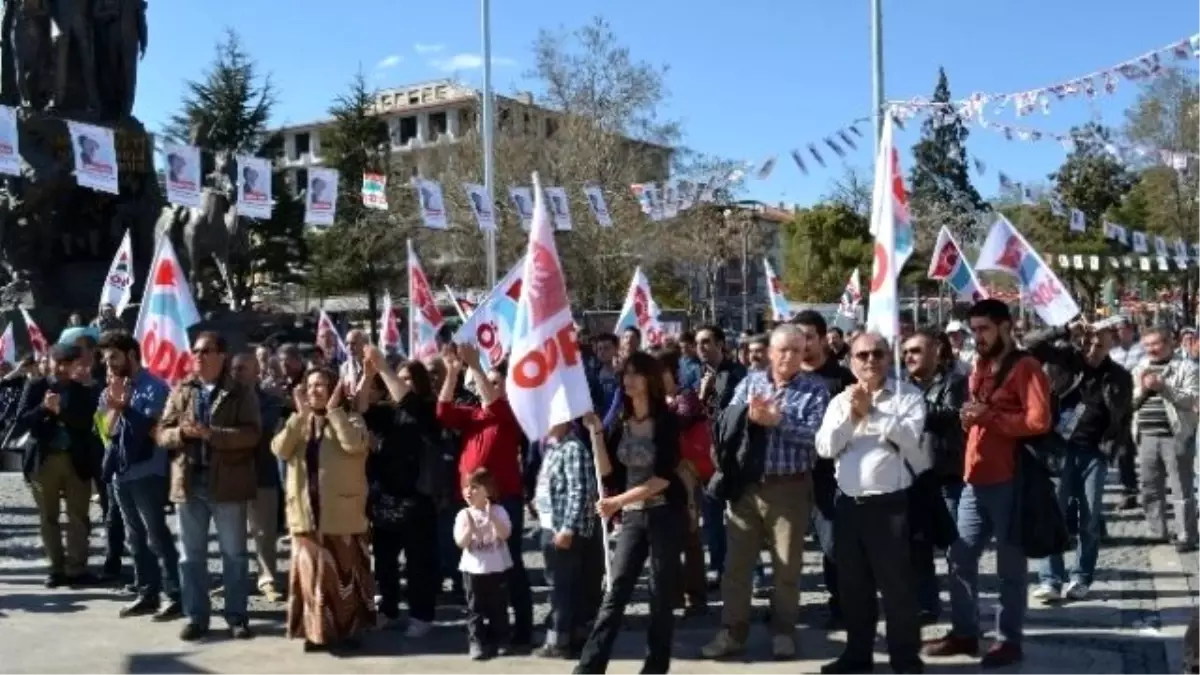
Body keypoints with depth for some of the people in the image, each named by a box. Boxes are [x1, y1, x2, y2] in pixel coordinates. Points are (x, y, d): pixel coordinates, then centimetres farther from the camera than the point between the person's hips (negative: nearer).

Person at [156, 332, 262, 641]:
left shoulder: (241, 393, -2)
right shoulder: (180, 391, 10)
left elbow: (251, 433, -14)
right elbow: (162, 433, 7)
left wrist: (209, 433, -21)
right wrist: (182, 432, -15)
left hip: (227, 482, -3)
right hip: (188, 482, 4)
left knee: (234, 553, 6)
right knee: (191, 554, 8)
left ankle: (237, 616, 14)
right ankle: (196, 616, 17)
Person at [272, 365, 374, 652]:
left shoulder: (350, 419, -1)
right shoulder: (298, 422, 12)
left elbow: (354, 444, -24)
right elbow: (279, 449, -6)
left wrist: (334, 409, -17)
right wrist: (301, 414, -11)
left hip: (341, 511, -4)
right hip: (306, 511, 4)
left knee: (343, 571, 4)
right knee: (312, 571, 6)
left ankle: (348, 630, 12)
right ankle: (317, 631, 14)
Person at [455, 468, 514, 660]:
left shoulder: (499, 511, -4)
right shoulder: (464, 515, -3)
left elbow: (505, 534, -17)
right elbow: (461, 543, -11)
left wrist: (492, 517, -27)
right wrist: (470, 527, -27)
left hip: (498, 568, 0)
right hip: (473, 569, 0)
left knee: (498, 607, 9)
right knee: (475, 608, 2)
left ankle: (499, 641, 19)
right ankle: (476, 643, 7)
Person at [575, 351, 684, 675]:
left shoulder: (666, 421, -8)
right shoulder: (621, 423, 7)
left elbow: (664, 477, -15)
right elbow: (606, 471, 1)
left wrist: (617, 501, -19)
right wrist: (595, 432, -9)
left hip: (665, 514, -4)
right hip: (632, 516, 4)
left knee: (661, 593, 3)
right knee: (615, 591, 0)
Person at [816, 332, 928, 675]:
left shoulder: (908, 395, 0)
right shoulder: (840, 400, 12)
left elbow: (910, 436, -17)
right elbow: (825, 447, 2)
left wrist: (872, 411, -12)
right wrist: (851, 415, -8)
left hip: (890, 503, -5)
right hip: (849, 503, 5)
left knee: (897, 584, 1)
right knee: (852, 584, 13)